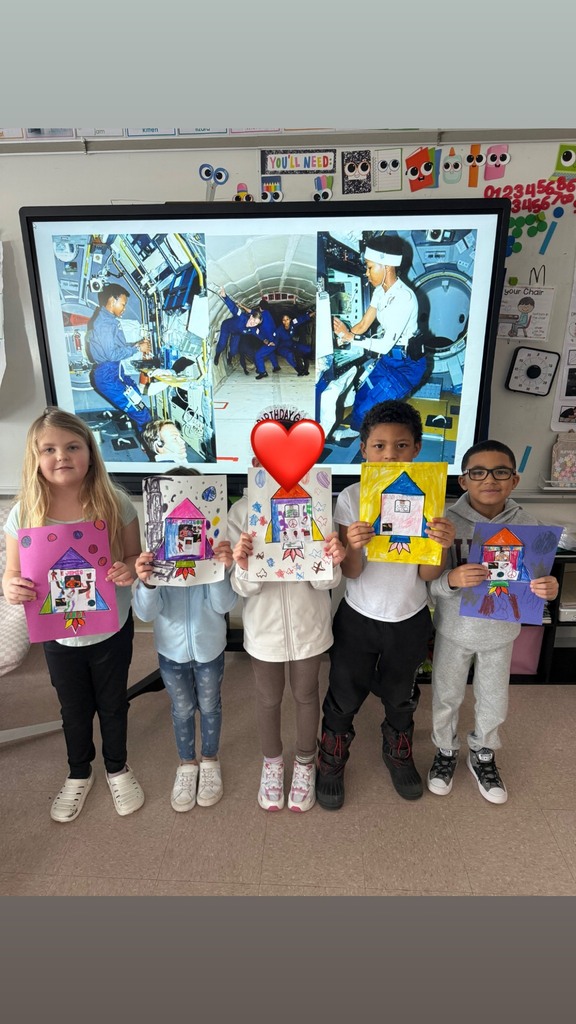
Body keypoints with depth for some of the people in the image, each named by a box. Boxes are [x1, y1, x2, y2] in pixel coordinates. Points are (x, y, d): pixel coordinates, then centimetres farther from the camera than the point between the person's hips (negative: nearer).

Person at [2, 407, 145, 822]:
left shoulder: (116, 504, -17)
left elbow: (134, 560, -7)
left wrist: (129, 570, -30)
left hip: (111, 630, -1)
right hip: (59, 636, 1)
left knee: (113, 704, 21)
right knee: (74, 710, 24)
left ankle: (118, 767, 50)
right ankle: (79, 773, 52)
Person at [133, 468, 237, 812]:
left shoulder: (215, 546, -21)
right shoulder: (155, 553, -18)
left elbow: (224, 605, -23)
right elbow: (145, 613, -20)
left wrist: (221, 569, -41)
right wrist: (146, 583, -41)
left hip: (209, 647, 0)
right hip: (171, 649, 1)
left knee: (209, 705, 22)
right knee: (182, 709, 22)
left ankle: (210, 760, 48)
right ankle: (187, 763, 47)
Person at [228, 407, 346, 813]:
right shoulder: (242, 512, -15)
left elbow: (324, 582, -14)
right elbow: (245, 587, -14)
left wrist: (333, 563, -35)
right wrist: (242, 567, -36)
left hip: (308, 624, 0)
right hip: (265, 625, 0)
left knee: (306, 694, 21)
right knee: (269, 699, 21)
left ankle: (305, 764, 49)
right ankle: (272, 762, 50)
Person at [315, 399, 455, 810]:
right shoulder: (351, 498, -14)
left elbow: (428, 574, -10)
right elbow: (351, 573, -14)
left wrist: (440, 546, -31)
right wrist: (354, 546, -36)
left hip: (410, 619, 2)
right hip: (358, 617, -1)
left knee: (400, 696, 24)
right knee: (344, 698, 15)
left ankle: (399, 754, 53)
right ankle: (332, 764, 42)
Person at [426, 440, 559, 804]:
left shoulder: (527, 524, -10)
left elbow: (534, 580, -3)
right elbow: (429, 584, -18)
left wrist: (547, 590, -25)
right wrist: (451, 579, -39)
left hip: (502, 630, 2)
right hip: (454, 629, -2)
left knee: (494, 701, 21)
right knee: (446, 697, 17)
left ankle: (483, 755, 49)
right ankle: (446, 751, 45)